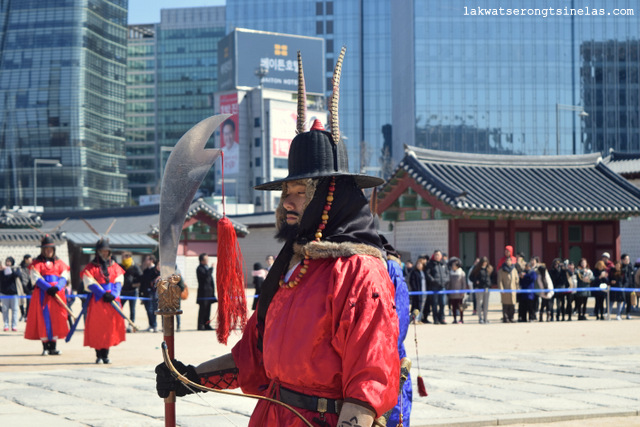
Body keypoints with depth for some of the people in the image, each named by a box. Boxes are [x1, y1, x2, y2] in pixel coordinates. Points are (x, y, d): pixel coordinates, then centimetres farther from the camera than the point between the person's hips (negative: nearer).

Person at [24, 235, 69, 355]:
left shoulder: (59, 263, 14)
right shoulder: (37, 263, 6)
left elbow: (64, 278, 4)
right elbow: (36, 278, -6)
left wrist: (57, 287, -16)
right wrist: (48, 288, -19)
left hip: (57, 293, 2)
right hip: (42, 294, -2)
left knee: (56, 319, 0)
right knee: (43, 319, -6)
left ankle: (53, 347, 5)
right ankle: (45, 347, -1)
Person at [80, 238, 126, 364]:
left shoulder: (115, 266, 14)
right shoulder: (91, 267, 3)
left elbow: (118, 282, 6)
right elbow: (89, 283, -8)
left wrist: (113, 294, -12)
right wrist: (103, 294, -16)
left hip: (112, 300, 3)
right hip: (97, 301, -3)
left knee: (110, 327, 2)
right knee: (96, 328, -5)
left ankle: (105, 355, 11)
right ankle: (98, 356, 2)